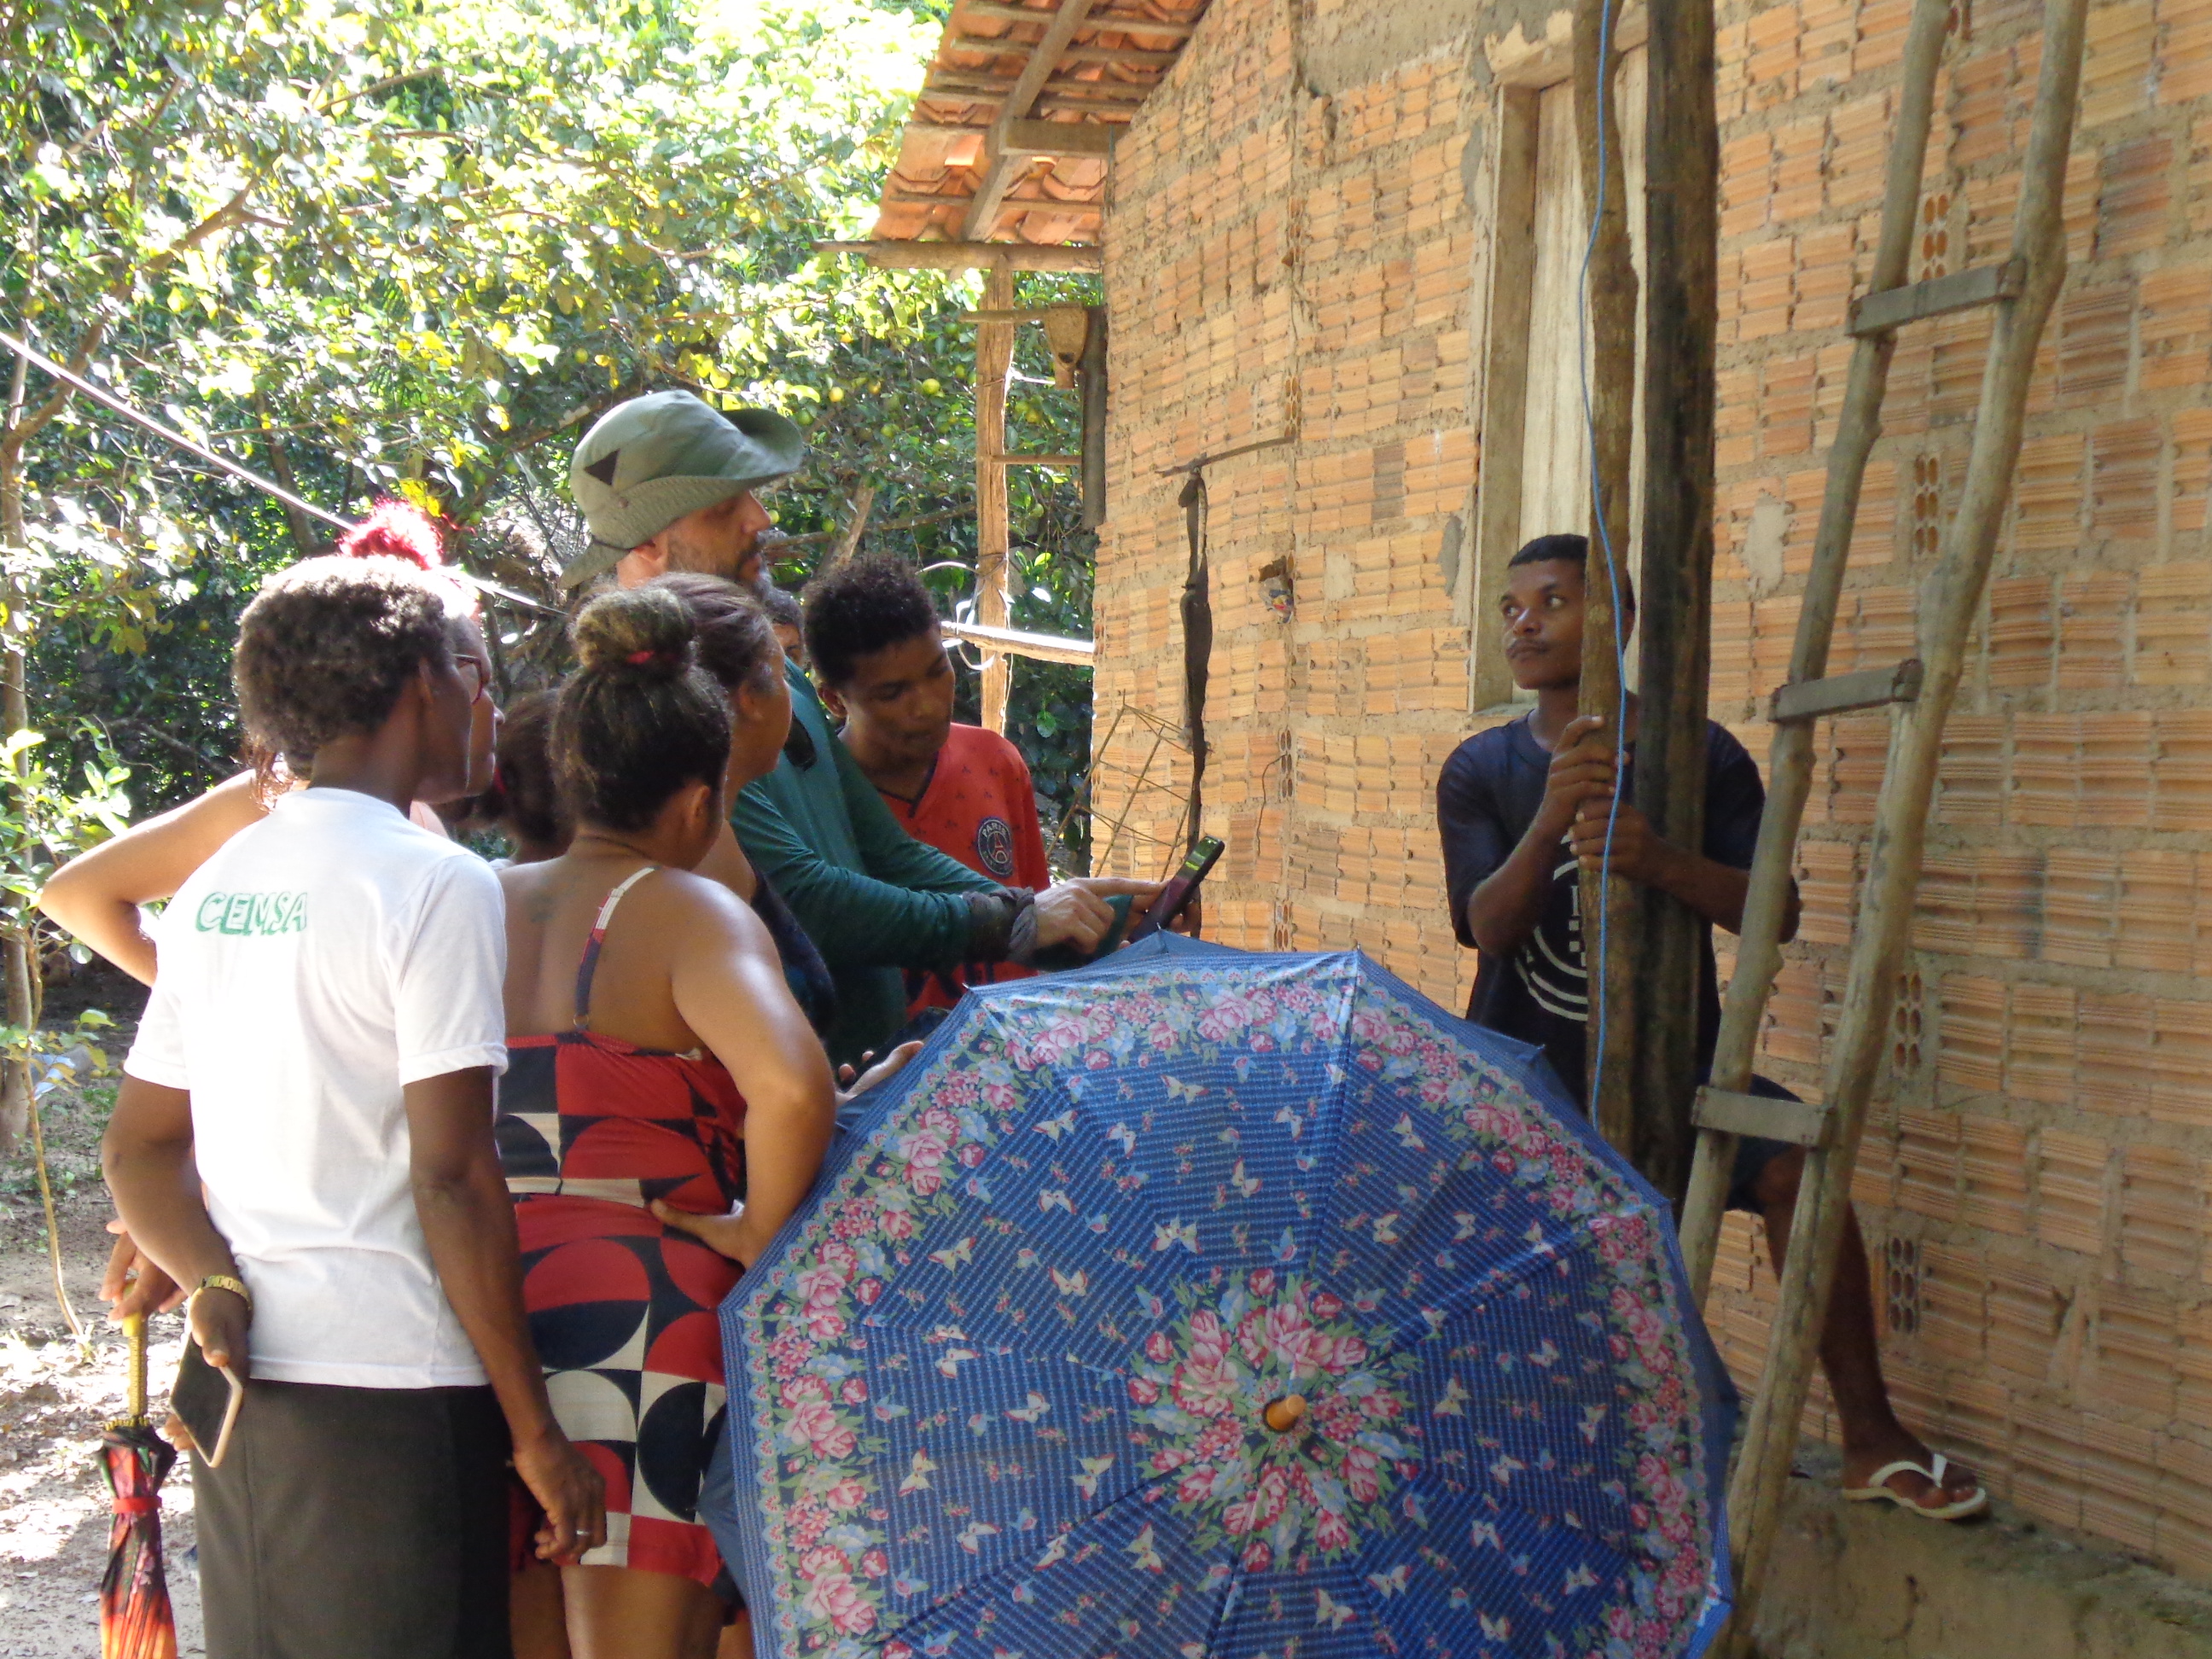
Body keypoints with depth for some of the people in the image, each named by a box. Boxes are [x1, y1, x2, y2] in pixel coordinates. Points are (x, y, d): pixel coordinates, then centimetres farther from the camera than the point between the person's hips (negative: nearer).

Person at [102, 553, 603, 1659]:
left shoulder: (213, 889, 11)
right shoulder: (435, 883, -12)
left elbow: (137, 1152, 13)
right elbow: (452, 1179, -15)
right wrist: (534, 1429, -10)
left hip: (238, 1388, 7)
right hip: (391, 1387, -7)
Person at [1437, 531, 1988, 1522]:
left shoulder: (1699, 755, -3)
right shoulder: (1480, 771, 0)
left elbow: (1777, 913, -12)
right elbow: (1489, 929, -14)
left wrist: (1658, 860, -31)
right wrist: (1550, 821, -33)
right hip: (1526, 1063, 1)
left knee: (1795, 1162, -24)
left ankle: (1870, 1440, -9)